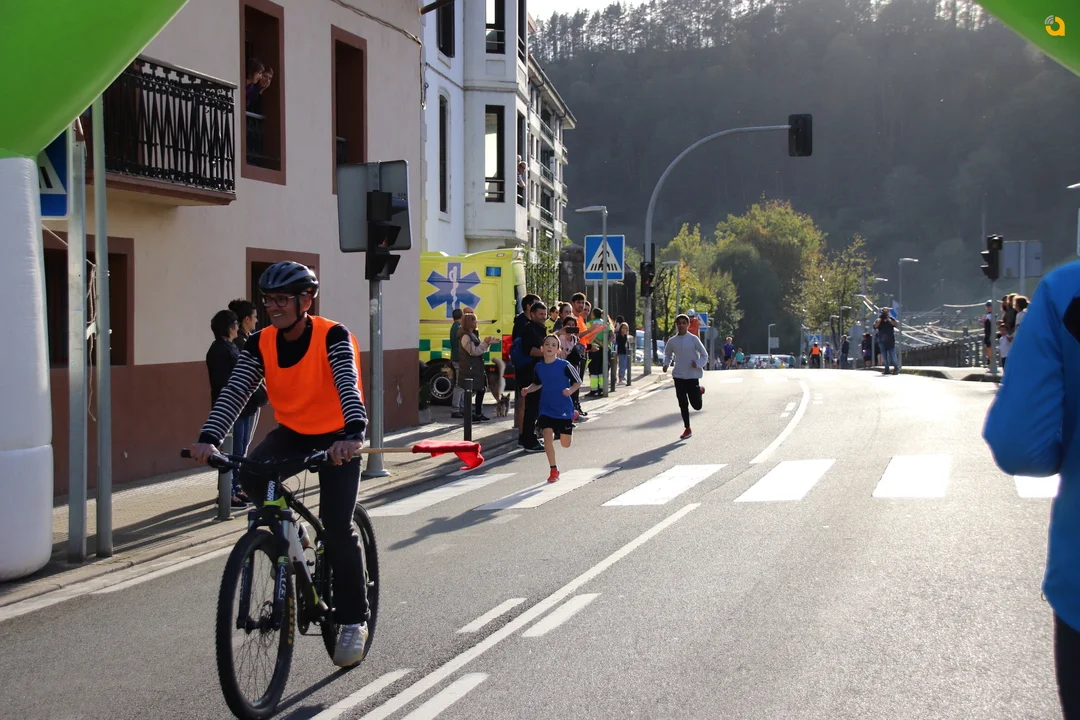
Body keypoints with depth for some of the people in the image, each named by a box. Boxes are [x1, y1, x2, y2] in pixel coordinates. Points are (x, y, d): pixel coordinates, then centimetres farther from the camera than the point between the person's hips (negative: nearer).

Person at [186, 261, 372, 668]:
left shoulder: (332, 337, -20)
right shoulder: (261, 343, -8)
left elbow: (347, 385, -35)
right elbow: (235, 392, -17)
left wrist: (354, 434, -53)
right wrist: (208, 438, -33)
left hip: (337, 438, -4)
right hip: (291, 433, 4)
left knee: (337, 528, -12)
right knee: (251, 475, -27)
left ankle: (353, 621, 3)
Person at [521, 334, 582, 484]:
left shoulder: (564, 365, -14)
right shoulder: (538, 367, -1)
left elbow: (578, 382, -5)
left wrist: (570, 390, -24)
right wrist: (528, 390, -3)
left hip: (564, 409, -2)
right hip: (546, 409, 2)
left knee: (565, 443, 9)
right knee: (548, 437, -12)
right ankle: (554, 470, 4)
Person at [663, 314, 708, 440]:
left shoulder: (694, 339, -6)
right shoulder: (672, 341, 2)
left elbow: (704, 355, 0)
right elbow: (667, 355, 18)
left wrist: (698, 364, -18)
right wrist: (666, 364, -2)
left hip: (692, 375, -2)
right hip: (679, 376, 2)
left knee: (697, 405, 1)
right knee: (682, 404, 1)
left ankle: (699, 391, 34)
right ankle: (687, 429, 15)